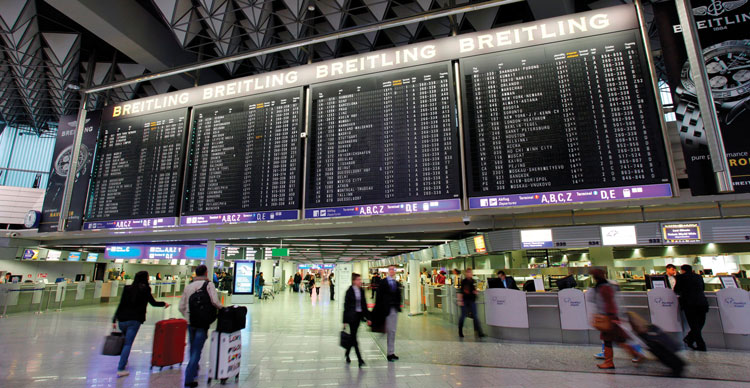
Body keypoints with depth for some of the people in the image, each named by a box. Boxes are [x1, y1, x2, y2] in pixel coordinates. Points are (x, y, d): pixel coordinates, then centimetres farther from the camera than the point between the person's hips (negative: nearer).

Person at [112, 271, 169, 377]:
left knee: (125, 340, 26)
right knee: (128, 344, 0)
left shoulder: (127, 289, 5)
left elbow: (120, 305, 2)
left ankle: (124, 361, 32)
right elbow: (153, 303, 0)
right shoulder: (145, 290, -5)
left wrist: (114, 320, 7)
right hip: (135, 320, -4)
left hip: (122, 319, 4)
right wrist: (164, 304, 18)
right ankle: (120, 369, -3)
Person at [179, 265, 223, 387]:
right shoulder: (208, 284, -7)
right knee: (197, 351, 1)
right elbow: (214, 302, -18)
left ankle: (193, 372, 37)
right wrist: (221, 307, 1)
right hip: (203, 323, -5)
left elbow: (181, 307, 10)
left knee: (193, 349, 22)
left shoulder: (188, 286, 10)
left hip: (190, 323, 6)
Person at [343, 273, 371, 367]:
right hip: (352, 316, -6)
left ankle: (347, 354, 33)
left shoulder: (361, 291, 7)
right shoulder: (349, 291, -9)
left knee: (353, 336, 14)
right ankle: (360, 359, -5)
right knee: (354, 337, -4)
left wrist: (368, 317, 8)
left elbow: (364, 304, 11)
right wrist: (345, 320, -9)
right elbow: (346, 305, -8)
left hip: (359, 315, 6)